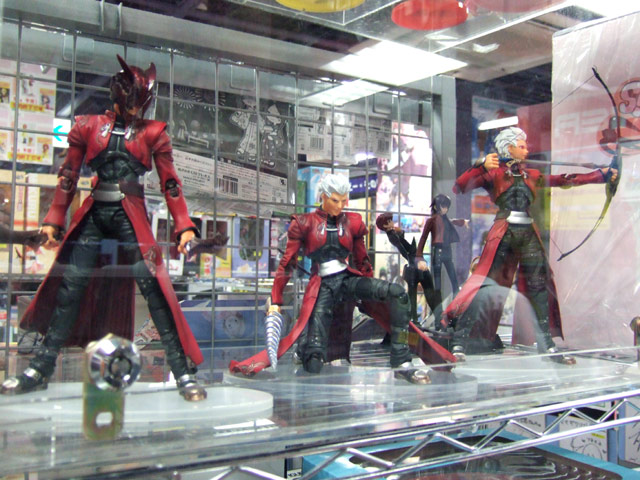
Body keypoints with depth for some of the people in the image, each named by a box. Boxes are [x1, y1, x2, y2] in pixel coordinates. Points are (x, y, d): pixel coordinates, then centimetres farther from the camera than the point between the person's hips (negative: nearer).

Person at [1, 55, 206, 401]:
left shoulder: (152, 133, 6)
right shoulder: (89, 126, 10)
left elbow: (170, 184, 3)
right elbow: (68, 177, 12)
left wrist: (184, 227, -7)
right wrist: (53, 221, 7)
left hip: (130, 215, -2)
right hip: (94, 213, 3)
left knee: (153, 286, -13)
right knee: (69, 287, 5)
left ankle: (183, 373, -10)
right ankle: (40, 369, 17)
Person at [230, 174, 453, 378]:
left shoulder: (352, 222, 9)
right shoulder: (305, 224, 2)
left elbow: (362, 262, 19)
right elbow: (287, 264, 4)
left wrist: (372, 292, 23)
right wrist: (275, 301, 2)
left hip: (349, 279, 3)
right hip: (322, 287, -3)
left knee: (397, 293, -26)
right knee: (313, 365, -16)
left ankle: (401, 362, -22)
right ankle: (305, 350, 24)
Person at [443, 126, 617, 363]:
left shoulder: (531, 175, 20)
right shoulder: (494, 173, 4)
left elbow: (565, 180, 22)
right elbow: (460, 187, -7)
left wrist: (601, 174, 22)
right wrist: (482, 166, -20)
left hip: (529, 234, 6)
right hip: (504, 233, -6)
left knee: (539, 287, 4)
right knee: (484, 284, -10)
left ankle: (547, 346, 13)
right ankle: (458, 343, -8)